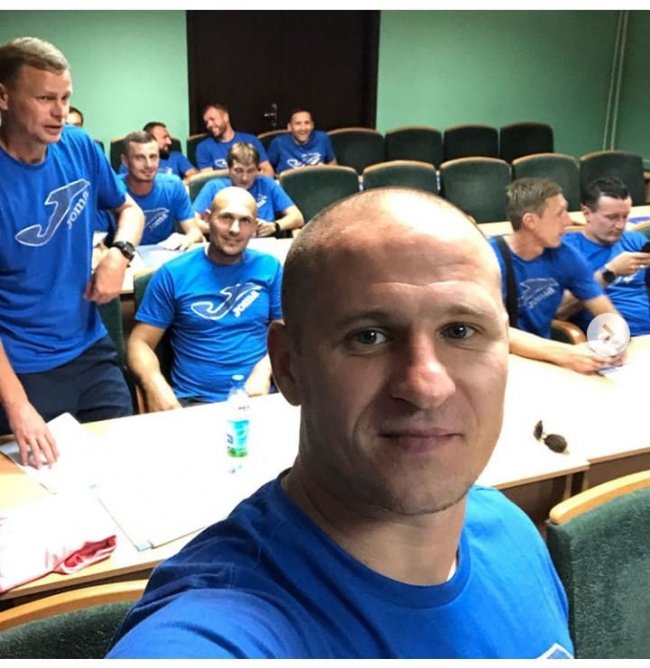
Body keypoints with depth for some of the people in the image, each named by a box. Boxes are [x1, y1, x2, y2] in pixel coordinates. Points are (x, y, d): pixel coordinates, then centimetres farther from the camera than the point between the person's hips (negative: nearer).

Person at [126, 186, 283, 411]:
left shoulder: (269, 268, 9)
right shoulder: (174, 274, 3)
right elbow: (140, 342, 2)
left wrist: (263, 372, -11)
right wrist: (156, 385, -18)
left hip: (259, 397, 2)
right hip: (193, 401, -1)